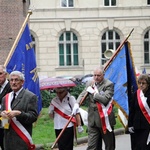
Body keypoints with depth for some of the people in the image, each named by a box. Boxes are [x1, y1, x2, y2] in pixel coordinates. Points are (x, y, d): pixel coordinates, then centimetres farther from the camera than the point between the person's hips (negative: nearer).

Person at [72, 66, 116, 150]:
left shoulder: (109, 85, -9)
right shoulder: (90, 83, 9)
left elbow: (105, 99, -20)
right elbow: (83, 94, 8)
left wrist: (93, 92, -13)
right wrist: (77, 104, -11)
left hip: (105, 119, -4)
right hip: (93, 120, 4)